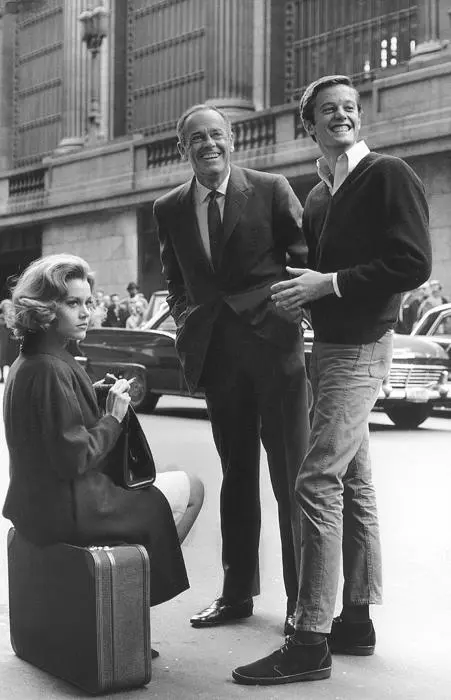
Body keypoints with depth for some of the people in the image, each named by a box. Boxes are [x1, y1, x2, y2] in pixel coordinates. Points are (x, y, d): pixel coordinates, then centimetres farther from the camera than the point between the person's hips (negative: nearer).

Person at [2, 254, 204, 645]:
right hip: (66, 509, -10)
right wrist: (115, 417, -13)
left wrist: (104, 402, 5)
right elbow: (73, 457, -25)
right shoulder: (51, 370, -23)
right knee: (191, 489, 5)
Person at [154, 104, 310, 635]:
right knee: (236, 474, 13)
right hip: (216, 353, 4)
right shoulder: (169, 210, 10)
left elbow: (305, 257, 1)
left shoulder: (270, 190, -1)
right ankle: (237, 592, 23)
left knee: (291, 475, 0)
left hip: (274, 344, -4)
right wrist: (187, 323, 8)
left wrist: (289, 308, -9)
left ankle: (302, 598, 10)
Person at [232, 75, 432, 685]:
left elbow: (414, 264, -17)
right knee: (353, 485, 13)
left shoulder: (389, 176, -9)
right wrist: (300, 293, 6)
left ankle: (310, 643, -10)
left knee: (318, 484, -14)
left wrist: (329, 283, -18)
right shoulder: (319, 195, 15)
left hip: (358, 349, -9)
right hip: (327, 346, 9)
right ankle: (356, 621, 22)